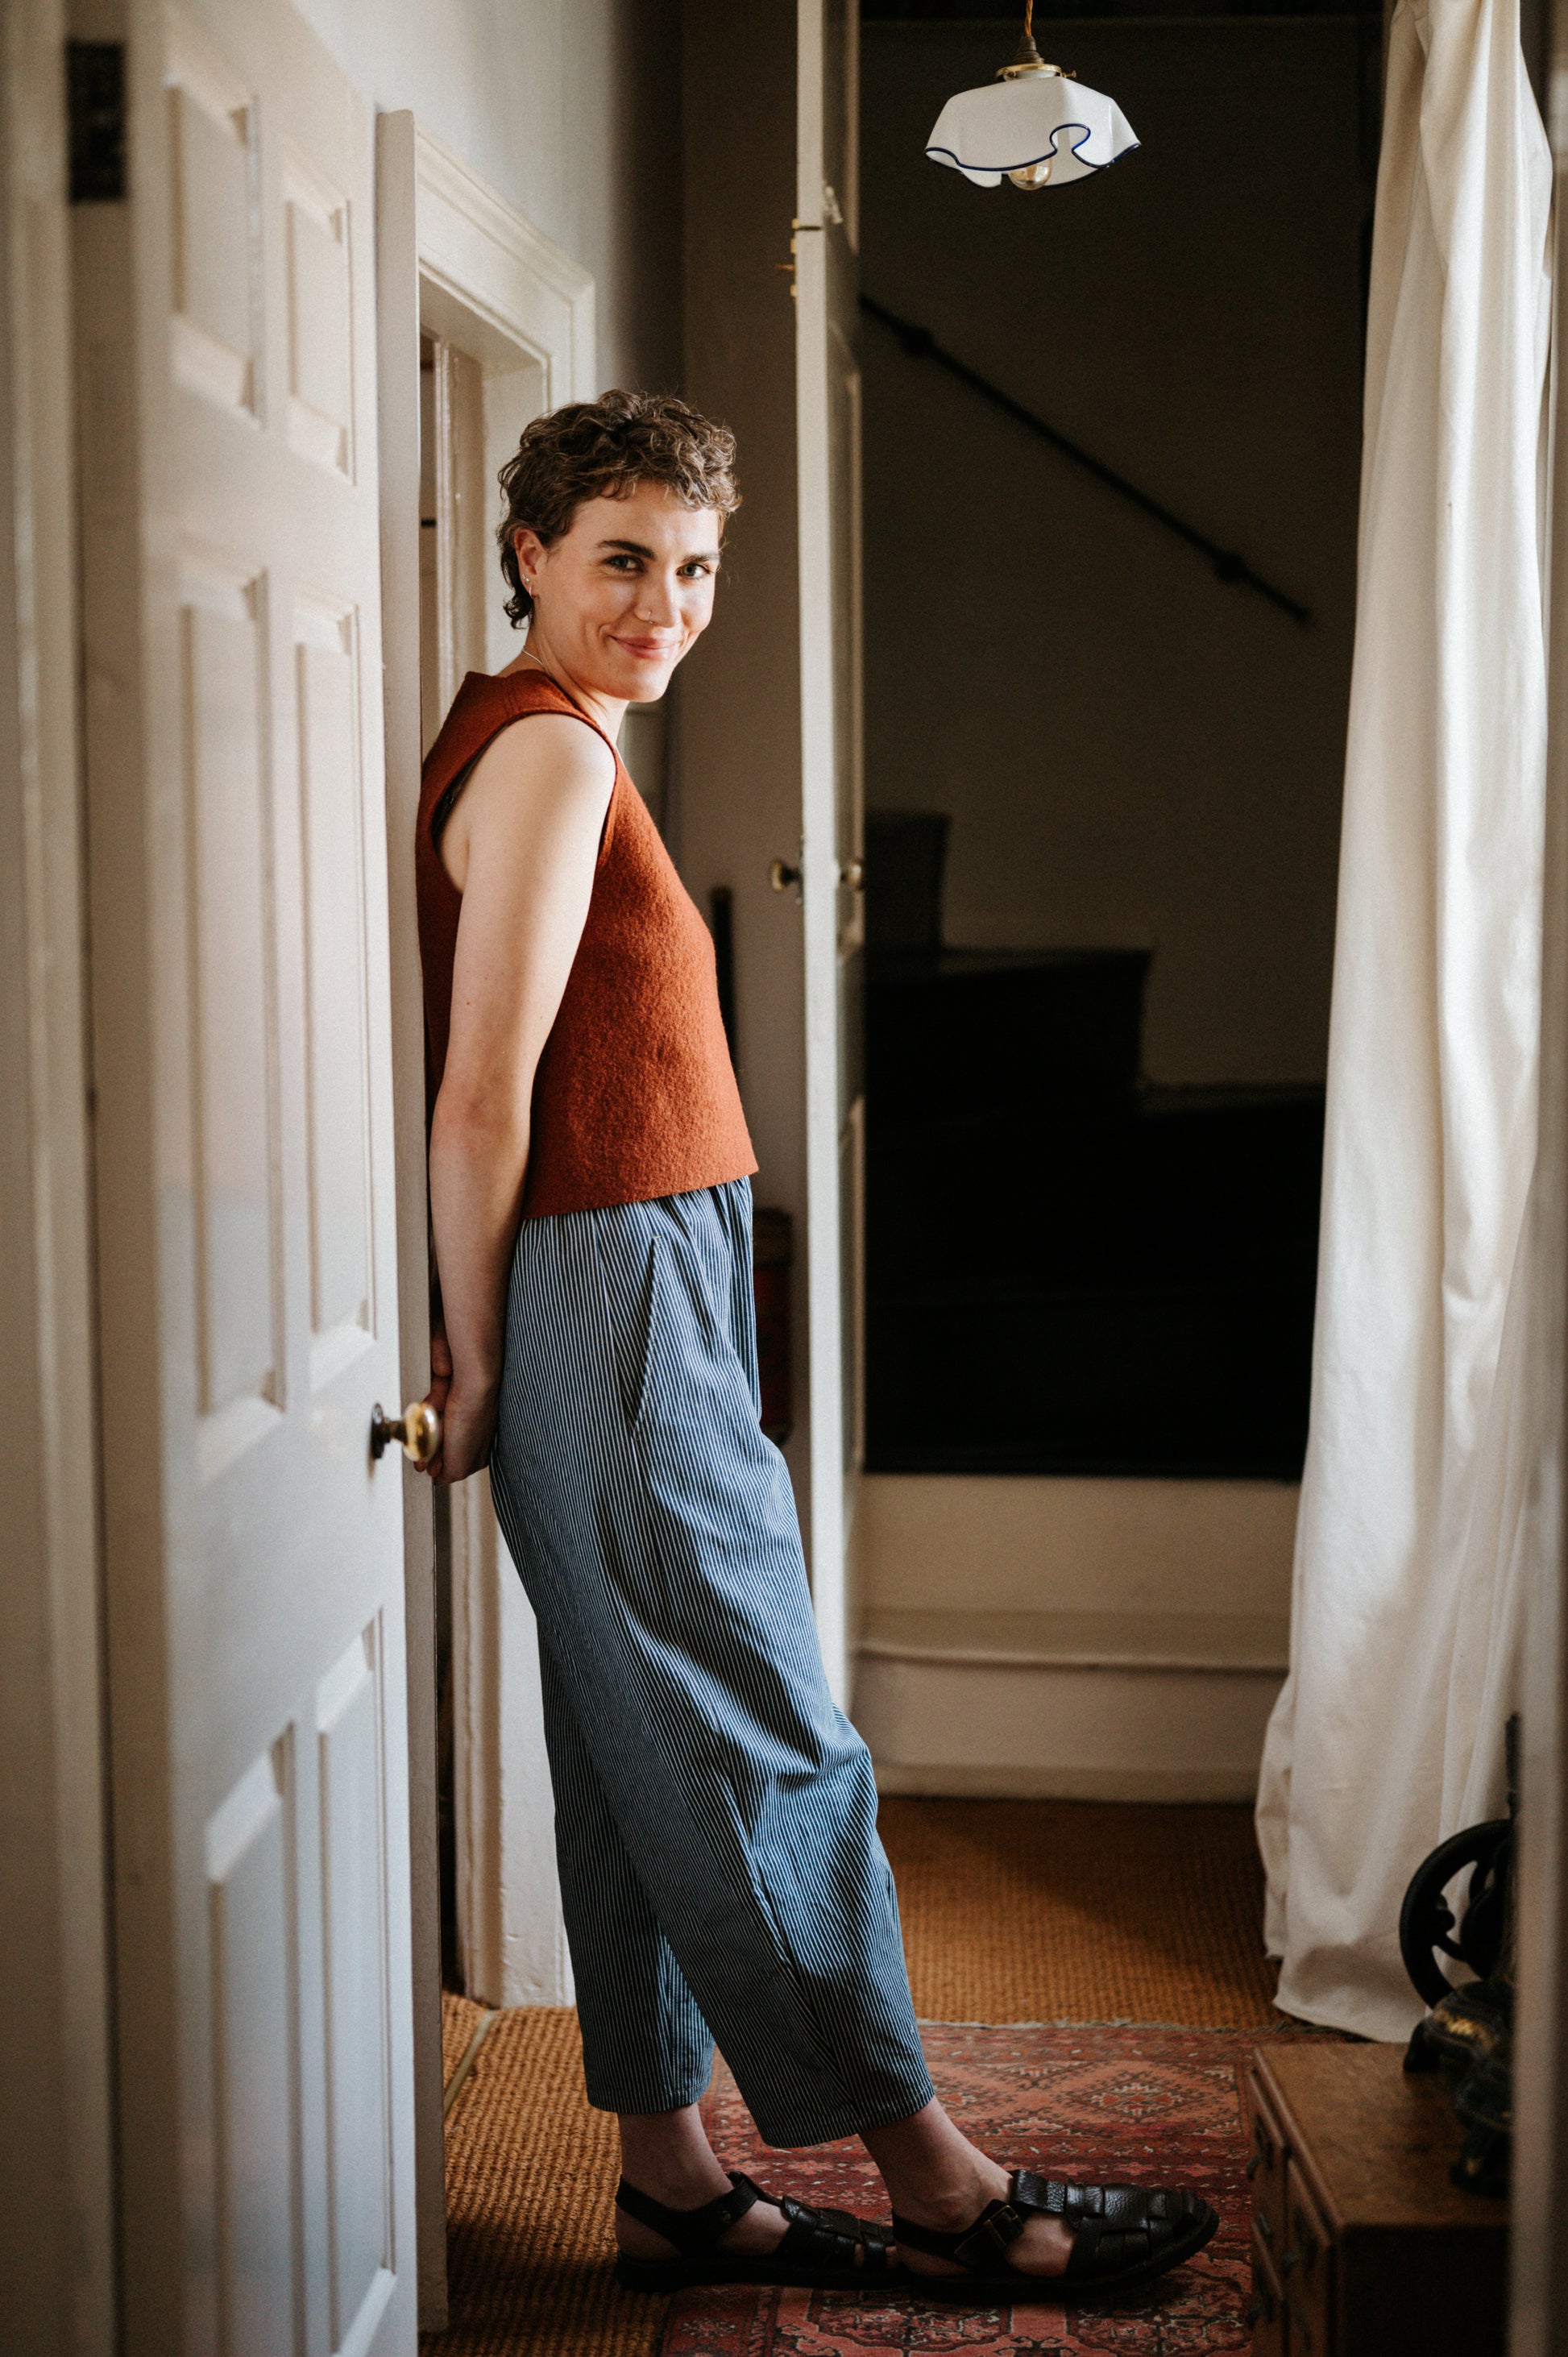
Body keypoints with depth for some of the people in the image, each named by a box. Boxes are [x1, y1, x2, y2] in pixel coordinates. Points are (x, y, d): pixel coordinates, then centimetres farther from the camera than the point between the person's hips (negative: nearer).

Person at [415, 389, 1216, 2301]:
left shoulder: (532, 745, 19)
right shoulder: (549, 757, -13)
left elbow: (496, 1091, 18)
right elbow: (482, 1097, -18)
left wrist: (486, 1355, 16)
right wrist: (478, 1366, -11)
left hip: (649, 1300, 10)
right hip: (612, 1299, -10)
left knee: (652, 1754, 12)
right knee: (765, 1748, -3)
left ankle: (670, 2179, 20)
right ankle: (936, 2186, 7)